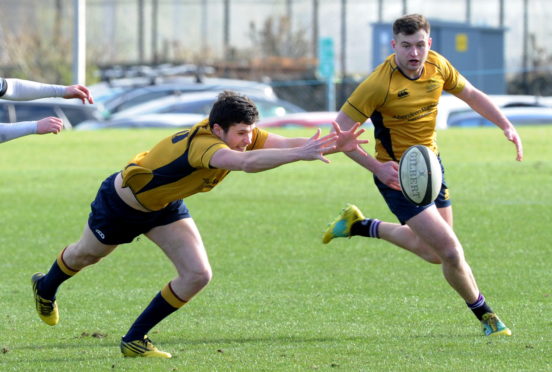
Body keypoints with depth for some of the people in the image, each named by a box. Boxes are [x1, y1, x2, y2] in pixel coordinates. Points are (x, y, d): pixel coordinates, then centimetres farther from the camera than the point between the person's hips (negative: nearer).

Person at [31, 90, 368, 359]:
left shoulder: (240, 135, -23)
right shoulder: (202, 143, -46)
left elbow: (284, 143, -36)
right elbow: (247, 162, -64)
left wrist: (332, 146, -54)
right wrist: (301, 154, -73)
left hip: (165, 205, 6)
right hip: (122, 202, -6)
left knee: (198, 275, -9)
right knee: (87, 255, 22)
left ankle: (135, 339, 9)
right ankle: (46, 288, 57)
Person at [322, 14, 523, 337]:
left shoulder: (437, 65, -6)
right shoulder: (380, 83, -25)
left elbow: (471, 95, 11)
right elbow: (340, 129, -21)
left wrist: (507, 126, -2)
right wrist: (377, 167, -30)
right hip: (398, 175, -7)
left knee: (433, 252, 20)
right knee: (451, 251, -13)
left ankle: (360, 226, 37)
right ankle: (485, 315, 9)